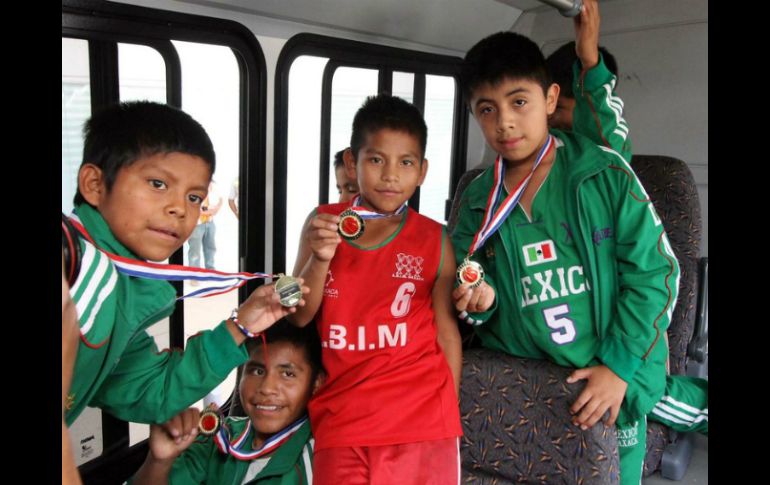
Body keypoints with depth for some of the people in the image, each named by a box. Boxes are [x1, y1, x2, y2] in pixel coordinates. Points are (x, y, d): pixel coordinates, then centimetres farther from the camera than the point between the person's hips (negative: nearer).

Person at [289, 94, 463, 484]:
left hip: (421, 420, -1)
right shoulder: (322, 224, 1)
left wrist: (448, 415, 5)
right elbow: (298, 318, 1)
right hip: (340, 420, 1)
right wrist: (320, 260, -15)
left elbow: (446, 329, 2)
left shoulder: (434, 240, -3)